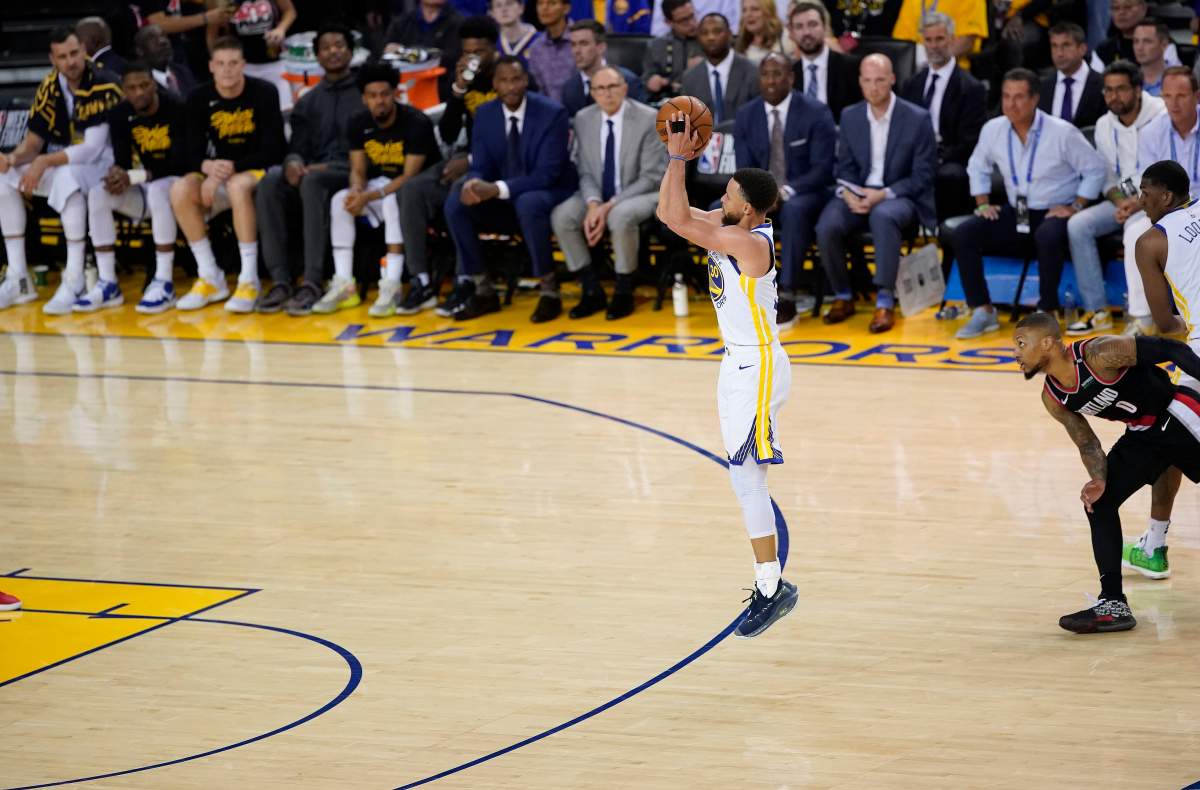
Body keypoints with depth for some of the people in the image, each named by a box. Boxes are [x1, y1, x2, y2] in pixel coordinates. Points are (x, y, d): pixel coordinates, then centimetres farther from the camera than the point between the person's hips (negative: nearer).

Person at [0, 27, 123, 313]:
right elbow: (34, 142, 6)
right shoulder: (49, 88, 1)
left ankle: (74, 283, -36)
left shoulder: (104, 87, -19)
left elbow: (92, 148, -21)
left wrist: (45, 163, -29)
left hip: (103, 163, -7)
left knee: (67, 177, -39)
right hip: (64, 160, 7)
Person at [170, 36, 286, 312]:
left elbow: (273, 151, -14)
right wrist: (208, 166, -27)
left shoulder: (263, 93, -10)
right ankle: (210, 279, -16)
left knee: (238, 185, -38)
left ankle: (249, 281, -33)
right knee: (180, 190, -25)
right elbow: (191, 154, -2)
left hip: (258, 172, -4)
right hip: (218, 174, 4)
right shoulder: (200, 99, 0)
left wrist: (233, 167, -26)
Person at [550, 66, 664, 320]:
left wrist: (610, 206, -22)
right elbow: (586, 172, 4)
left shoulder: (649, 119, -12)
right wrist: (593, 204, -18)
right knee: (561, 216, -22)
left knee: (620, 216, -38)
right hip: (598, 195, 5)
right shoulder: (583, 119, 1)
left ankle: (623, 293, -17)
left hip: (639, 194, -5)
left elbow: (650, 177, -13)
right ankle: (592, 291, -8)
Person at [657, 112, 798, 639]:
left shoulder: (750, 243, -23)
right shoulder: (728, 229, 4)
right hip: (738, 363, 10)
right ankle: (769, 583, 17)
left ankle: (772, 586, -6)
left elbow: (678, 220, -25)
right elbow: (671, 213, 11)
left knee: (746, 475, -10)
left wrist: (678, 159, -20)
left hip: (758, 368, -10)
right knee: (745, 476, 11)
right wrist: (677, 159, 0)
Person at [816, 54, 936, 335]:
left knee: (883, 216, -40)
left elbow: (923, 175, -6)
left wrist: (883, 195, -18)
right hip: (858, 195, 4)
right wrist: (848, 192, -12)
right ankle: (843, 297, -6)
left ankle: (885, 301, -35)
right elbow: (845, 167, 12)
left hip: (900, 197, -4)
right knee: (827, 226, -27)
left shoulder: (917, 119, -5)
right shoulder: (850, 116, 8)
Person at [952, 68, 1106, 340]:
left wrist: (1075, 208, -11)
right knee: (962, 235, -16)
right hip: (1015, 213, 5)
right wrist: (983, 204, 9)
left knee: (1048, 237, -40)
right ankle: (983, 312, -8)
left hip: (1054, 213, -5)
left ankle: (1047, 313, -23)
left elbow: (1095, 170, -4)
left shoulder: (1062, 133, -12)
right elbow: (977, 167, 20)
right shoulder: (993, 130, 1)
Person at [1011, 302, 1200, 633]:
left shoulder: (1100, 353, -27)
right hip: (1142, 436, 7)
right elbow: (1087, 444, 2)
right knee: (1098, 504, -3)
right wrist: (1099, 479, -17)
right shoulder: (1054, 399, -4)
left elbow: (1169, 350, -24)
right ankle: (1113, 605, -1)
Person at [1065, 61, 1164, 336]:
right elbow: (1108, 178, 13)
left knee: (1136, 225, -38)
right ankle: (1097, 311, -16)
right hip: (1125, 199, 6)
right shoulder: (1104, 126, 6)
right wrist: (1120, 202, -9)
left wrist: (1141, 203, -22)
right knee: (1077, 225, -18)